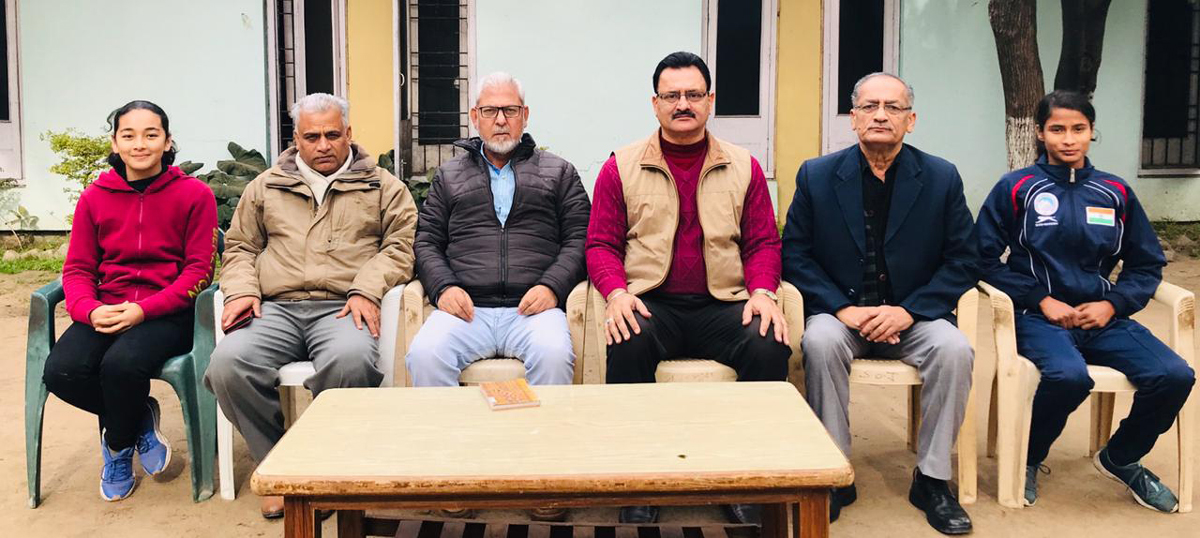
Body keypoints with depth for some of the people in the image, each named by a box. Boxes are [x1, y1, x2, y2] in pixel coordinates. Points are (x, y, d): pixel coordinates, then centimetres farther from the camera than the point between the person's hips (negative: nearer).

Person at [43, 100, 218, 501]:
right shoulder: (94, 197, 9)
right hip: (106, 313, 4)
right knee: (60, 372, -25)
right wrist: (90, 310, -14)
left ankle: (118, 447, 1)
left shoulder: (195, 194, -1)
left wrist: (144, 310, -18)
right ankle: (140, 420, 6)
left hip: (168, 313, -3)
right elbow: (77, 269, 9)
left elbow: (199, 269, -5)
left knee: (122, 363, -33)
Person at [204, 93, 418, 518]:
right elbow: (239, 247, 24)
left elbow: (399, 245, 6)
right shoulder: (266, 187, 25)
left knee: (351, 361, -39)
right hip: (276, 308, 3)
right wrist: (242, 289, 3)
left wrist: (367, 290, -11)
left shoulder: (382, 187, 17)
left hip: (342, 308, -2)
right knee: (228, 364, -29)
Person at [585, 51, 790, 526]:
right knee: (628, 344, -34)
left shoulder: (743, 167, 13)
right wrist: (617, 293, -13)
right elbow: (601, 243, 7)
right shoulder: (622, 167, 9)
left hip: (723, 307, 1)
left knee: (769, 345, -28)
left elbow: (762, 243, 12)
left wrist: (762, 293, -8)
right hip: (650, 305, -1)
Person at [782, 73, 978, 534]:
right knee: (820, 342, -32)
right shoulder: (817, 175, 1)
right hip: (840, 311, 0)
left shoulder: (942, 178, 1)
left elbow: (963, 262, 0)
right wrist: (843, 309, -15)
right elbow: (795, 254, -1)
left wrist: (908, 310, -14)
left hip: (912, 316, 1)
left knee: (954, 349, -28)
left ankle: (932, 479, -12)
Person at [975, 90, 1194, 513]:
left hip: (1103, 318, 4)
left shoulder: (1116, 193, 9)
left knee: (1174, 376, -19)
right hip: (1039, 316, -4)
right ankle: (1028, 460, -2)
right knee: (1069, 375, -35)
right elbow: (985, 258, -2)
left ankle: (1120, 459, 12)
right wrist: (1042, 299, -10)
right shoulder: (1016, 188, -1)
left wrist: (1112, 304, -4)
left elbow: (1147, 265, 14)